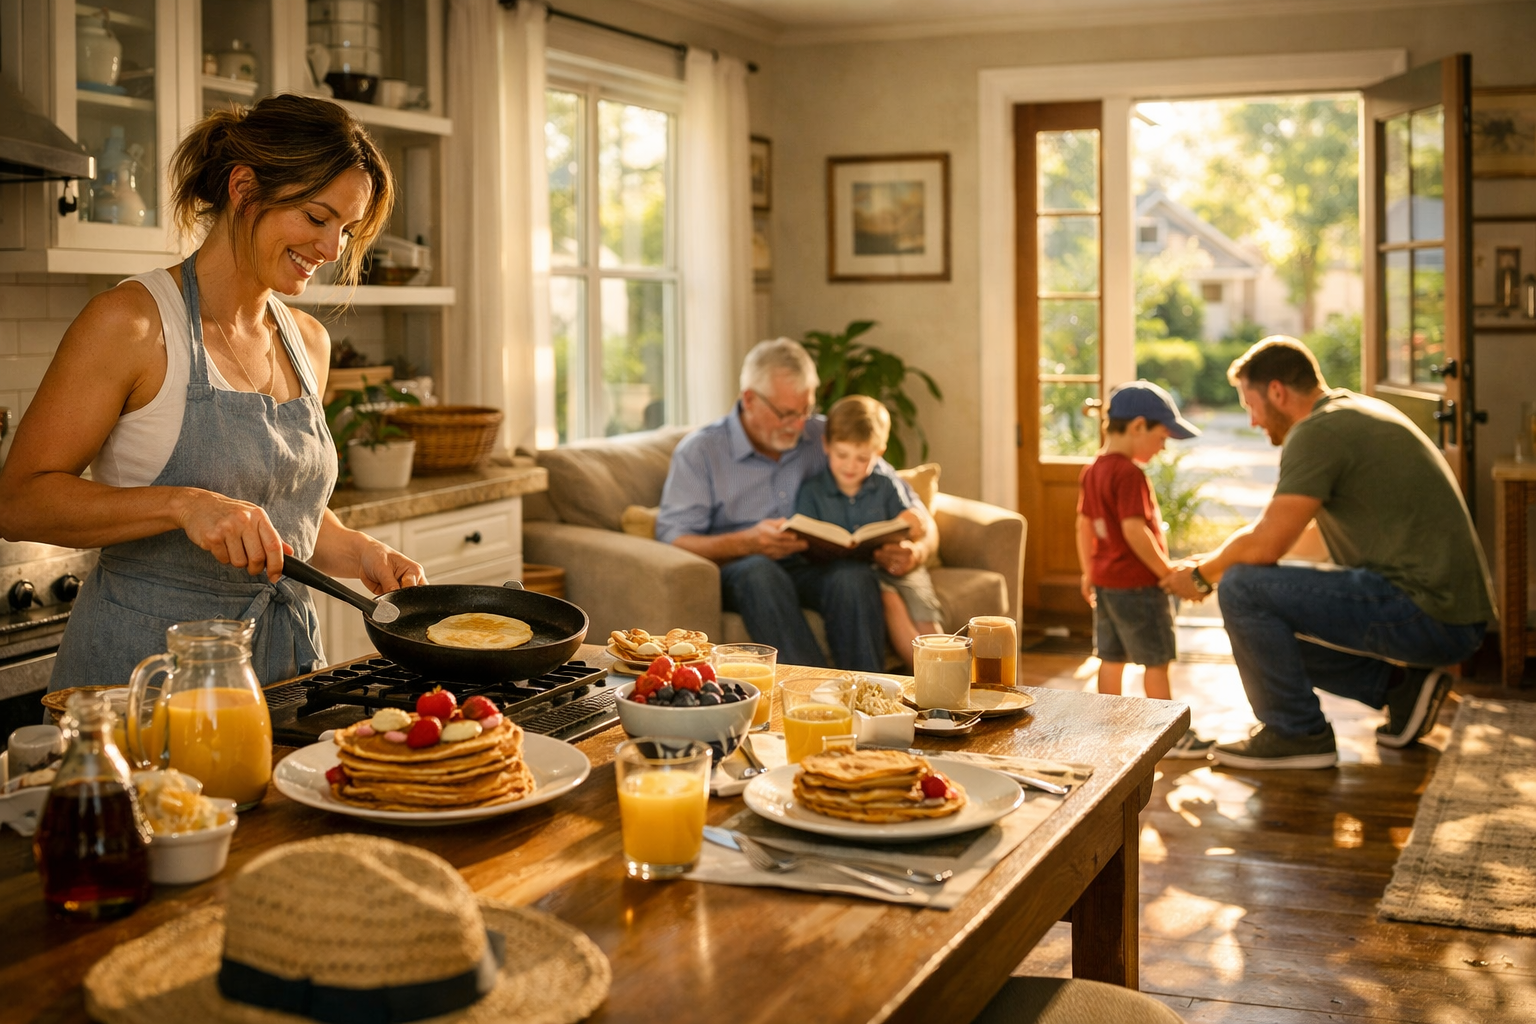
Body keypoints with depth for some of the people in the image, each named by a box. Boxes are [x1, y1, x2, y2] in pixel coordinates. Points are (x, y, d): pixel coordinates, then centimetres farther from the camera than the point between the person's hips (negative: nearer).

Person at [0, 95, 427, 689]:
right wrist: (183, 504, -26)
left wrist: (359, 554, 2)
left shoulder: (308, 342, 9)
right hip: (143, 660, -6)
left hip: (286, 653, 6)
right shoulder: (131, 322, -12)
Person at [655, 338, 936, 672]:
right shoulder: (699, 451, 1)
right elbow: (671, 540, -9)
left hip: (811, 569, 2)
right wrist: (747, 542, -26)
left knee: (854, 578, -32)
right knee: (758, 571, -37)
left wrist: (916, 550, -11)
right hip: (735, 570, -2)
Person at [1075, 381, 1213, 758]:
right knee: (1157, 660, 0)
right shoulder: (1129, 474, -19)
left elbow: (1083, 525, 16)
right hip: (1137, 583, -9)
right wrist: (1167, 571, -17)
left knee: (1111, 657, 14)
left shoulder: (1091, 470, 9)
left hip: (1104, 580, 9)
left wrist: (1089, 572, 24)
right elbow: (1134, 530, -25)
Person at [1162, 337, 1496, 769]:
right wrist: (1219, 558, 29)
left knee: (1243, 589, -14)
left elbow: (1265, 546, -16)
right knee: (1275, 626, 21)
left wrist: (1201, 574, 3)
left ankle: (1297, 734, -1)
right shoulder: (1358, 410, 18)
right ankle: (1400, 684, 16)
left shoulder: (1318, 433, -13)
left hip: (1427, 616, -10)